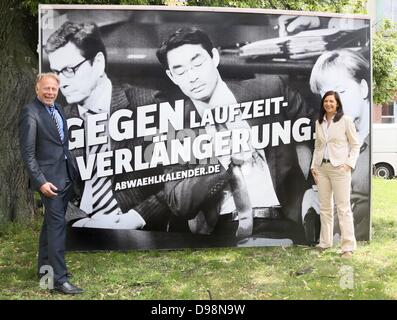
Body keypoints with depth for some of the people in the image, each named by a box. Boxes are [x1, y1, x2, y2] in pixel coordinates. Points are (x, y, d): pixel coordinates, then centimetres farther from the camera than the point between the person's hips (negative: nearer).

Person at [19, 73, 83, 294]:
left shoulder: (57, 109, 11)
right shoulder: (30, 114, -13)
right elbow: (28, 153, -15)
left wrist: (71, 168, 13)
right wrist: (41, 181, -20)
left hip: (66, 175, 8)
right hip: (49, 177, -8)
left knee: (52, 222, 17)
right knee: (57, 224, -8)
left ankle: (44, 267, 30)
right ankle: (60, 278, -2)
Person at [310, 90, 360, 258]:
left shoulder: (346, 120, -2)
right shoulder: (319, 122, 12)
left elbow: (355, 144, 0)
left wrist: (350, 163, -12)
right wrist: (313, 166, 9)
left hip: (339, 168, -5)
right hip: (321, 168, 5)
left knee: (343, 207, -6)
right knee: (324, 207, 11)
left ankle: (348, 246, -3)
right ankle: (325, 242, 21)